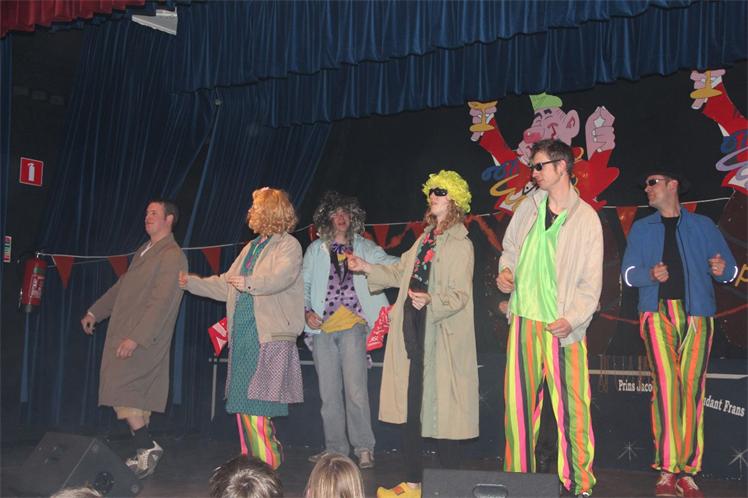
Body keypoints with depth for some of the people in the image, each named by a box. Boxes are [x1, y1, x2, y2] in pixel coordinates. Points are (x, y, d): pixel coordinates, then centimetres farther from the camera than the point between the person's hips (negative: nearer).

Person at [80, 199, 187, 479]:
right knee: (135, 397, 10)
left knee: (119, 391, -13)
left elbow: (162, 302, -20)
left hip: (142, 340, -9)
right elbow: (121, 286, 26)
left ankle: (148, 446, -6)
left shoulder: (172, 256, -13)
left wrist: (135, 337, -24)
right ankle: (144, 454, 15)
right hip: (124, 335, 9)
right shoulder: (144, 251, 17)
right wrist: (95, 311, 22)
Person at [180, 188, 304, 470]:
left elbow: (281, 277, -23)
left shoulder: (288, 245, -3)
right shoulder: (251, 248, 22)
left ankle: (268, 461, 0)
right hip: (242, 333, 8)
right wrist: (190, 282, 21)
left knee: (254, 401, -11)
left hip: (270, 336, -8)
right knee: (241, 401, 7)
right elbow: (226, 285, 25)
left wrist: (249, 283, -36)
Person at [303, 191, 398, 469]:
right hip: (322, 327, 3)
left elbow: (388, 264, -2)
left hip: (352, 324, -3)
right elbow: (304, 284, 17)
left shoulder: (364, 247, 12)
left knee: (355, 389, -13)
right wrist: (307, 311, 1)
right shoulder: (315, 250, 17)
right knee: (328, 391, 5)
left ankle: (364, 448, -6)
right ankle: (335, 448, 14)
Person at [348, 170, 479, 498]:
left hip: (440, 337, -8)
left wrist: (430, 301, -32)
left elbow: (459, 294, -15)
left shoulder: (460, 244, -8)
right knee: (409, 407, 10)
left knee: (441, 408, -4)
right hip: (412, 332, 8)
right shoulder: (425, 239, 17)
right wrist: (366, 268, 15)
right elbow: (400, 273, 22)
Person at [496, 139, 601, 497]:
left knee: (572, 408, -2)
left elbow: (591, 281, -3)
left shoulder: (585, 217, -1)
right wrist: (505, 271, 2)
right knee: (518, 403, 4)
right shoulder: (528, 208, 10)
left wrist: (572, 319, -14)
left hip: (563, 325, -3)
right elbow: (510, 248, 23)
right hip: (524, 319, 4)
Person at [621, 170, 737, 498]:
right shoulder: (641, 228, 19)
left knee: (692, 387, -5)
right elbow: (628, 272, 10)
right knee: (665, 383, -13)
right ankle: (667, 470, -12)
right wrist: (650, 274, -11)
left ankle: (687, 471, -1)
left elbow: (729, 269, 10)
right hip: (657, 313, 0)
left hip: (696, 314, 0)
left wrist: (723, 269, -14)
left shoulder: (702, 226, 15)